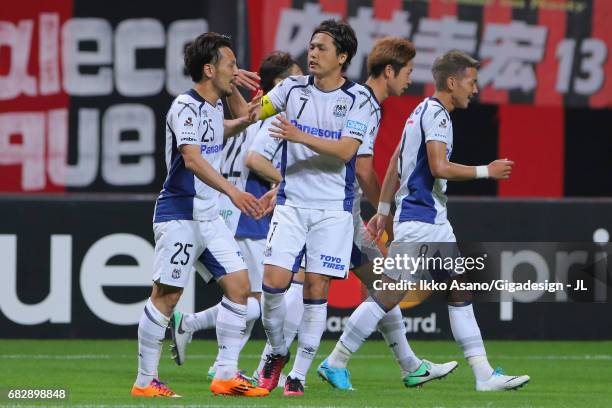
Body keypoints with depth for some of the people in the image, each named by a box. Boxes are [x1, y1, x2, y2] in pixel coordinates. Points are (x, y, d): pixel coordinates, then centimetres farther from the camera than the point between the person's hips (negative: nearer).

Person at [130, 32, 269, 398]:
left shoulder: (214, 105, 13)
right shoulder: (185, 107, -15)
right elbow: (192, 159, -30)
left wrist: (244, 122, 20)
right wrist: (233, 192, -40)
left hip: (209, 216, 9)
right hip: (179, 214, -9)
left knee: (239, 285, 2)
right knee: (166, 296, -6)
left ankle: (226, 375, 5)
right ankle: (145, 381, 2)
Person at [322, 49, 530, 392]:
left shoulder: (425, 112, 17)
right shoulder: (435, 113, -13)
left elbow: (395, 165, 20)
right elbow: (439, 167, -23)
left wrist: (384, 210, 23)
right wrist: (487, 171, -15)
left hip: (435, 222, 11)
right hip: (419, 220, -11)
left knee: (460, 290, 6)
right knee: (389, 296, -8)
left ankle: (484, 374, 3)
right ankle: (335, 362, 0)